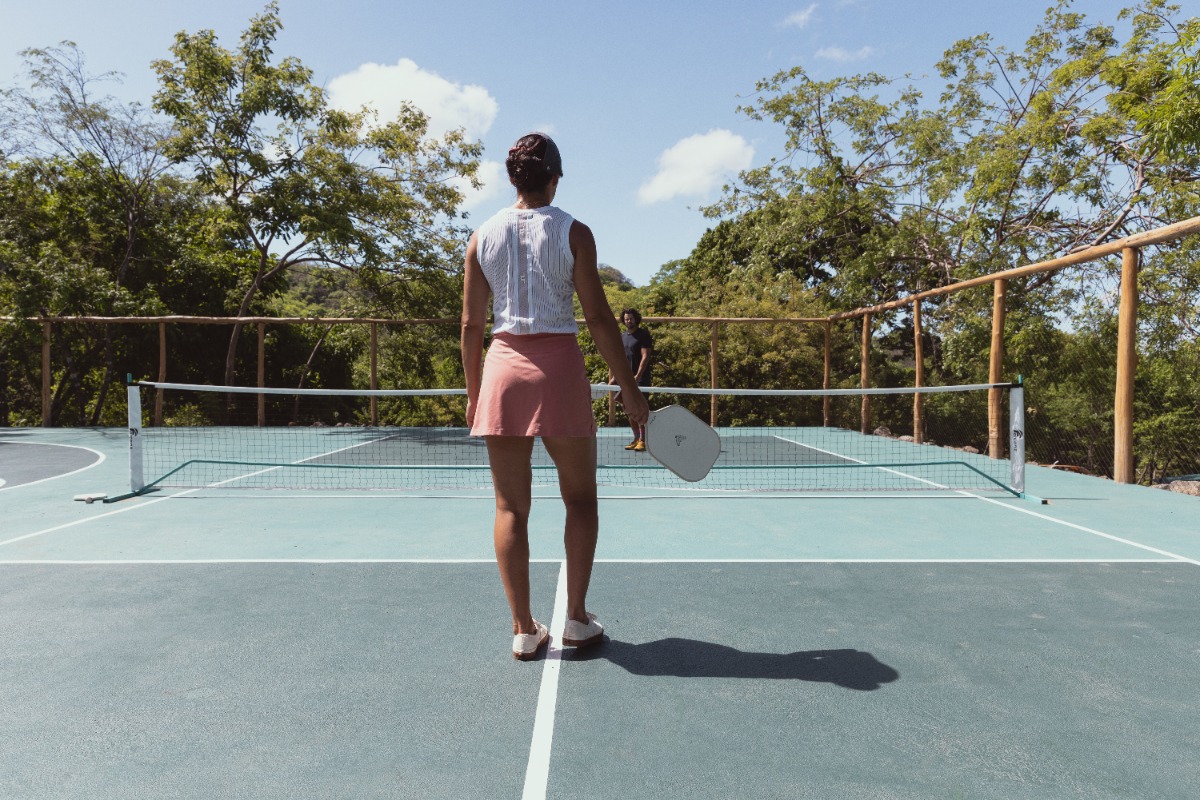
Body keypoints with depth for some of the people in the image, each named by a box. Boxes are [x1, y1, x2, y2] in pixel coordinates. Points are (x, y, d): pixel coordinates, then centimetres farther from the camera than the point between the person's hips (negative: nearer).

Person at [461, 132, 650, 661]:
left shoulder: (482, 237, 6)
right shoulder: (573, 233, -2)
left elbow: (471, 325, 7)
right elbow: (599, 318, -6)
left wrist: (473, 392, 16)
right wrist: (629, 388, -1)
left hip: (503, 368, 3)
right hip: (559, 367, -2)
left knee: (511, 506, 7)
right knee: (580, 498, 13)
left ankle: (524, 629, 13)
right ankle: (577, 618, 17)